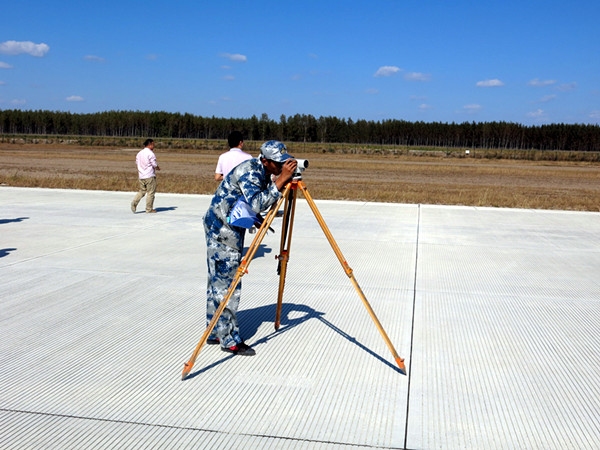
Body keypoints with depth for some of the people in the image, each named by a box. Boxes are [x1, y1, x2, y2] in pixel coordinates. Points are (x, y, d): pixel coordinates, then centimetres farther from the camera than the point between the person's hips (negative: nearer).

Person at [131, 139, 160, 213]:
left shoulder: (139, 153, 11)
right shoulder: (150, 153, -13)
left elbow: (137, 162, 15)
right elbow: (154, 165, -13)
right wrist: (158, 168, 7)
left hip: (141, 176, 7)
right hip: (150, 176, -7)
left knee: (142, 191, 16)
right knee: (150, 192, 2)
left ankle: (134, 203, -4)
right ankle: (149, 209, 6)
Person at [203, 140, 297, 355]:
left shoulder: (262, 172, 7)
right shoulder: (249, 170, -21)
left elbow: (262, 203, 13)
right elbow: (256, 204, -33)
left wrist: (285, 183, 0)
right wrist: (280, 181, -34)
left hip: (231, 228, 10)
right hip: (221, 229, -9)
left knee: (218, 281, 13)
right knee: (226, 283, -6)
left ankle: (216, 332, 22)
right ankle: (230, 340, 0)